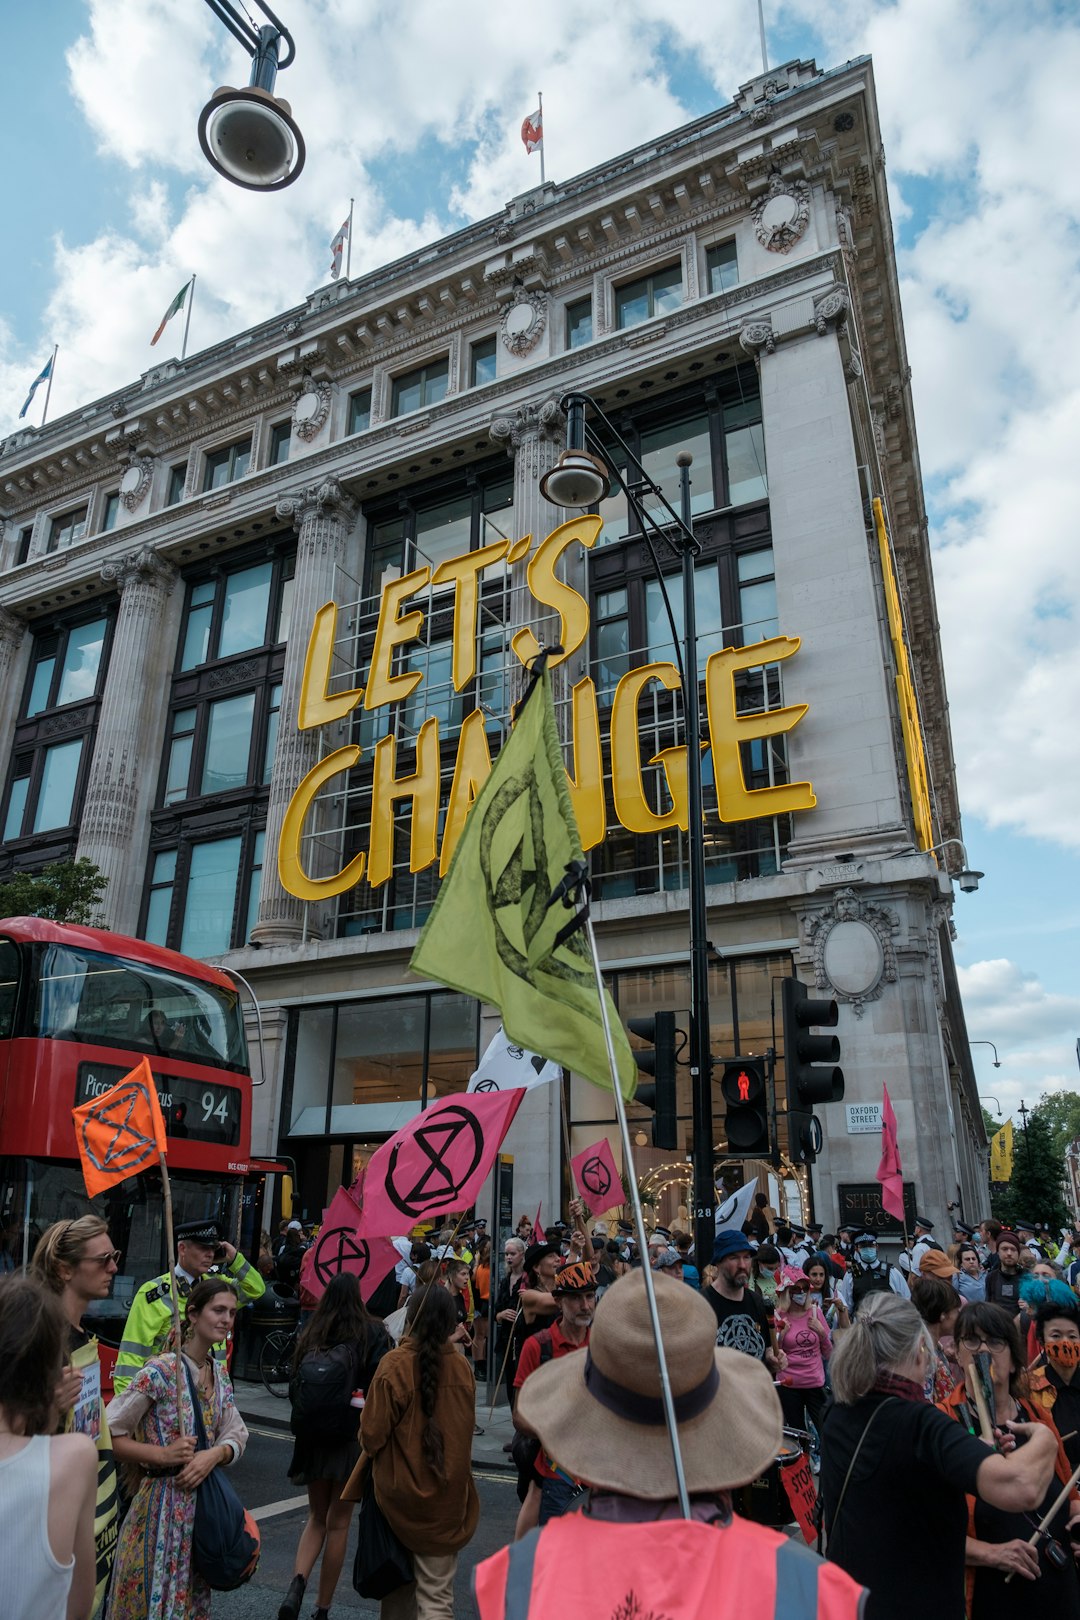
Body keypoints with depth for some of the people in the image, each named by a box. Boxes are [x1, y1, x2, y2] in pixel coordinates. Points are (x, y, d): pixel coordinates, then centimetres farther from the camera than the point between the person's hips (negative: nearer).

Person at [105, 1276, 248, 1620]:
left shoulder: (220, 1371, 4)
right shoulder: (160, 1371, -18)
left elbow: (236, 1435, 6)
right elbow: (109, 1434, -17)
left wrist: (214, 1455, -14)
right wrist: (162, 1454, -24)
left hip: (205, 1499, 7)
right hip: (162, 1499, -7)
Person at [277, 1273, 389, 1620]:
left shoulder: (309, 1336, 0)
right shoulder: (372, 1333, -9)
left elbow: (296, 1387, 5)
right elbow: (378, 1388, -12)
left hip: (313, 1438, 3)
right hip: (353, 1438, -3)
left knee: (317, 1518, 19)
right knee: (338, 1523, 11)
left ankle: (298, 1582, -4)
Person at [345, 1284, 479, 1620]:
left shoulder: (395, 1364, -18)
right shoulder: (461, 1366, -10)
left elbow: (372, 1434, -14)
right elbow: (467, 1427, 3)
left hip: (401, 1489, -1)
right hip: (447, 1495, 1)